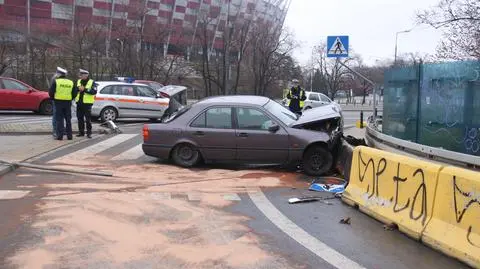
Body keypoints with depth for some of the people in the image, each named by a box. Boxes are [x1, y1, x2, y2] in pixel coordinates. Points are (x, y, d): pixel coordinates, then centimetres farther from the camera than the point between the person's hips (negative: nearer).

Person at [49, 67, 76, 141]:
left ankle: (60, 136, -3)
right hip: (68, 102, 3)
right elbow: (74, 94, 10)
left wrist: (53, 98, 13)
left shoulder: (56, 81, -5)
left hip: (58, 102, -3)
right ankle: (69, 135, 11)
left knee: (59, 119, 0)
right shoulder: (71, 82, 8)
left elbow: (51, 92, -5)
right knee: (68, 119, 10)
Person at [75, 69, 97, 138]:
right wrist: (78, 88, -12)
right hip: (79, 102, 6)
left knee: (88, 119, -6)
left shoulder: (91, 82, -2)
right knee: (80, 118, 8)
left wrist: (85, 89, -20)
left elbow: (94, 91, -14)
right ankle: (81, 132, 17)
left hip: (87, 103, -5)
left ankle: (89, 133, 0)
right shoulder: (78, 81, 15)